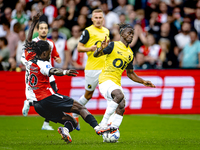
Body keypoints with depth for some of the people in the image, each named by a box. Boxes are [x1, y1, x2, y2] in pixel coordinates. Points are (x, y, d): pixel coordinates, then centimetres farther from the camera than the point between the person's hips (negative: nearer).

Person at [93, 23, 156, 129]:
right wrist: (101, 49, -31)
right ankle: (103, 123, -24)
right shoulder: (113, 46, -1)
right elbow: (95, 55, -9)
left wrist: (143, 82, 17)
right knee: (119, 95, -33)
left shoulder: (130, 54, 17)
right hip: (106, 79, -7)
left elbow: (130, 73, 27)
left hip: (116, 83, 7)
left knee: (121, 108, -9)